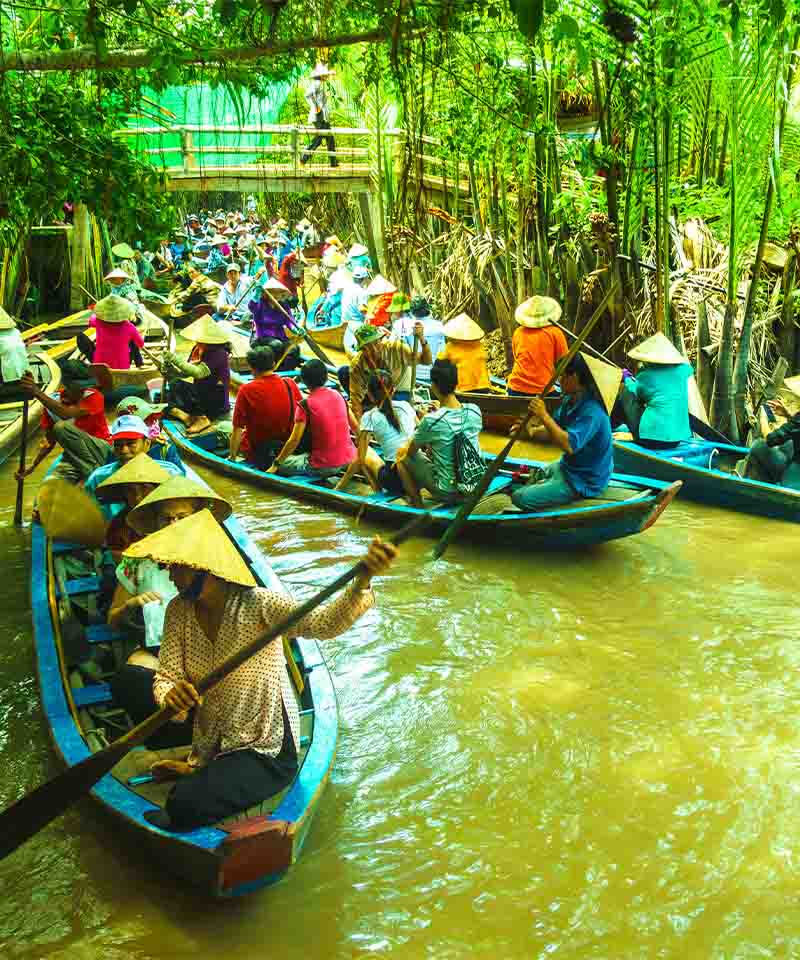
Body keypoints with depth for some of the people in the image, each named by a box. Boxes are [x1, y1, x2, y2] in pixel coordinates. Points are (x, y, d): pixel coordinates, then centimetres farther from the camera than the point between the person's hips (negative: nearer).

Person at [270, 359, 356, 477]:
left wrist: (276, 464, -3)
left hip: (323, 466, -6)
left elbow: (294, 440, -14)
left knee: (282, 464, 9)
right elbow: (355, 426, 11)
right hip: (348, 459, 6)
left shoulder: (305, 405, -14)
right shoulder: (338, 395, 1)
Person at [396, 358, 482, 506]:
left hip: (447, 493, -5)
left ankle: (417, 505, 17)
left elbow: (411, 452, -3)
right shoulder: (475, 411, -9)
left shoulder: (431, 420, -22)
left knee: (403, 457, 12)